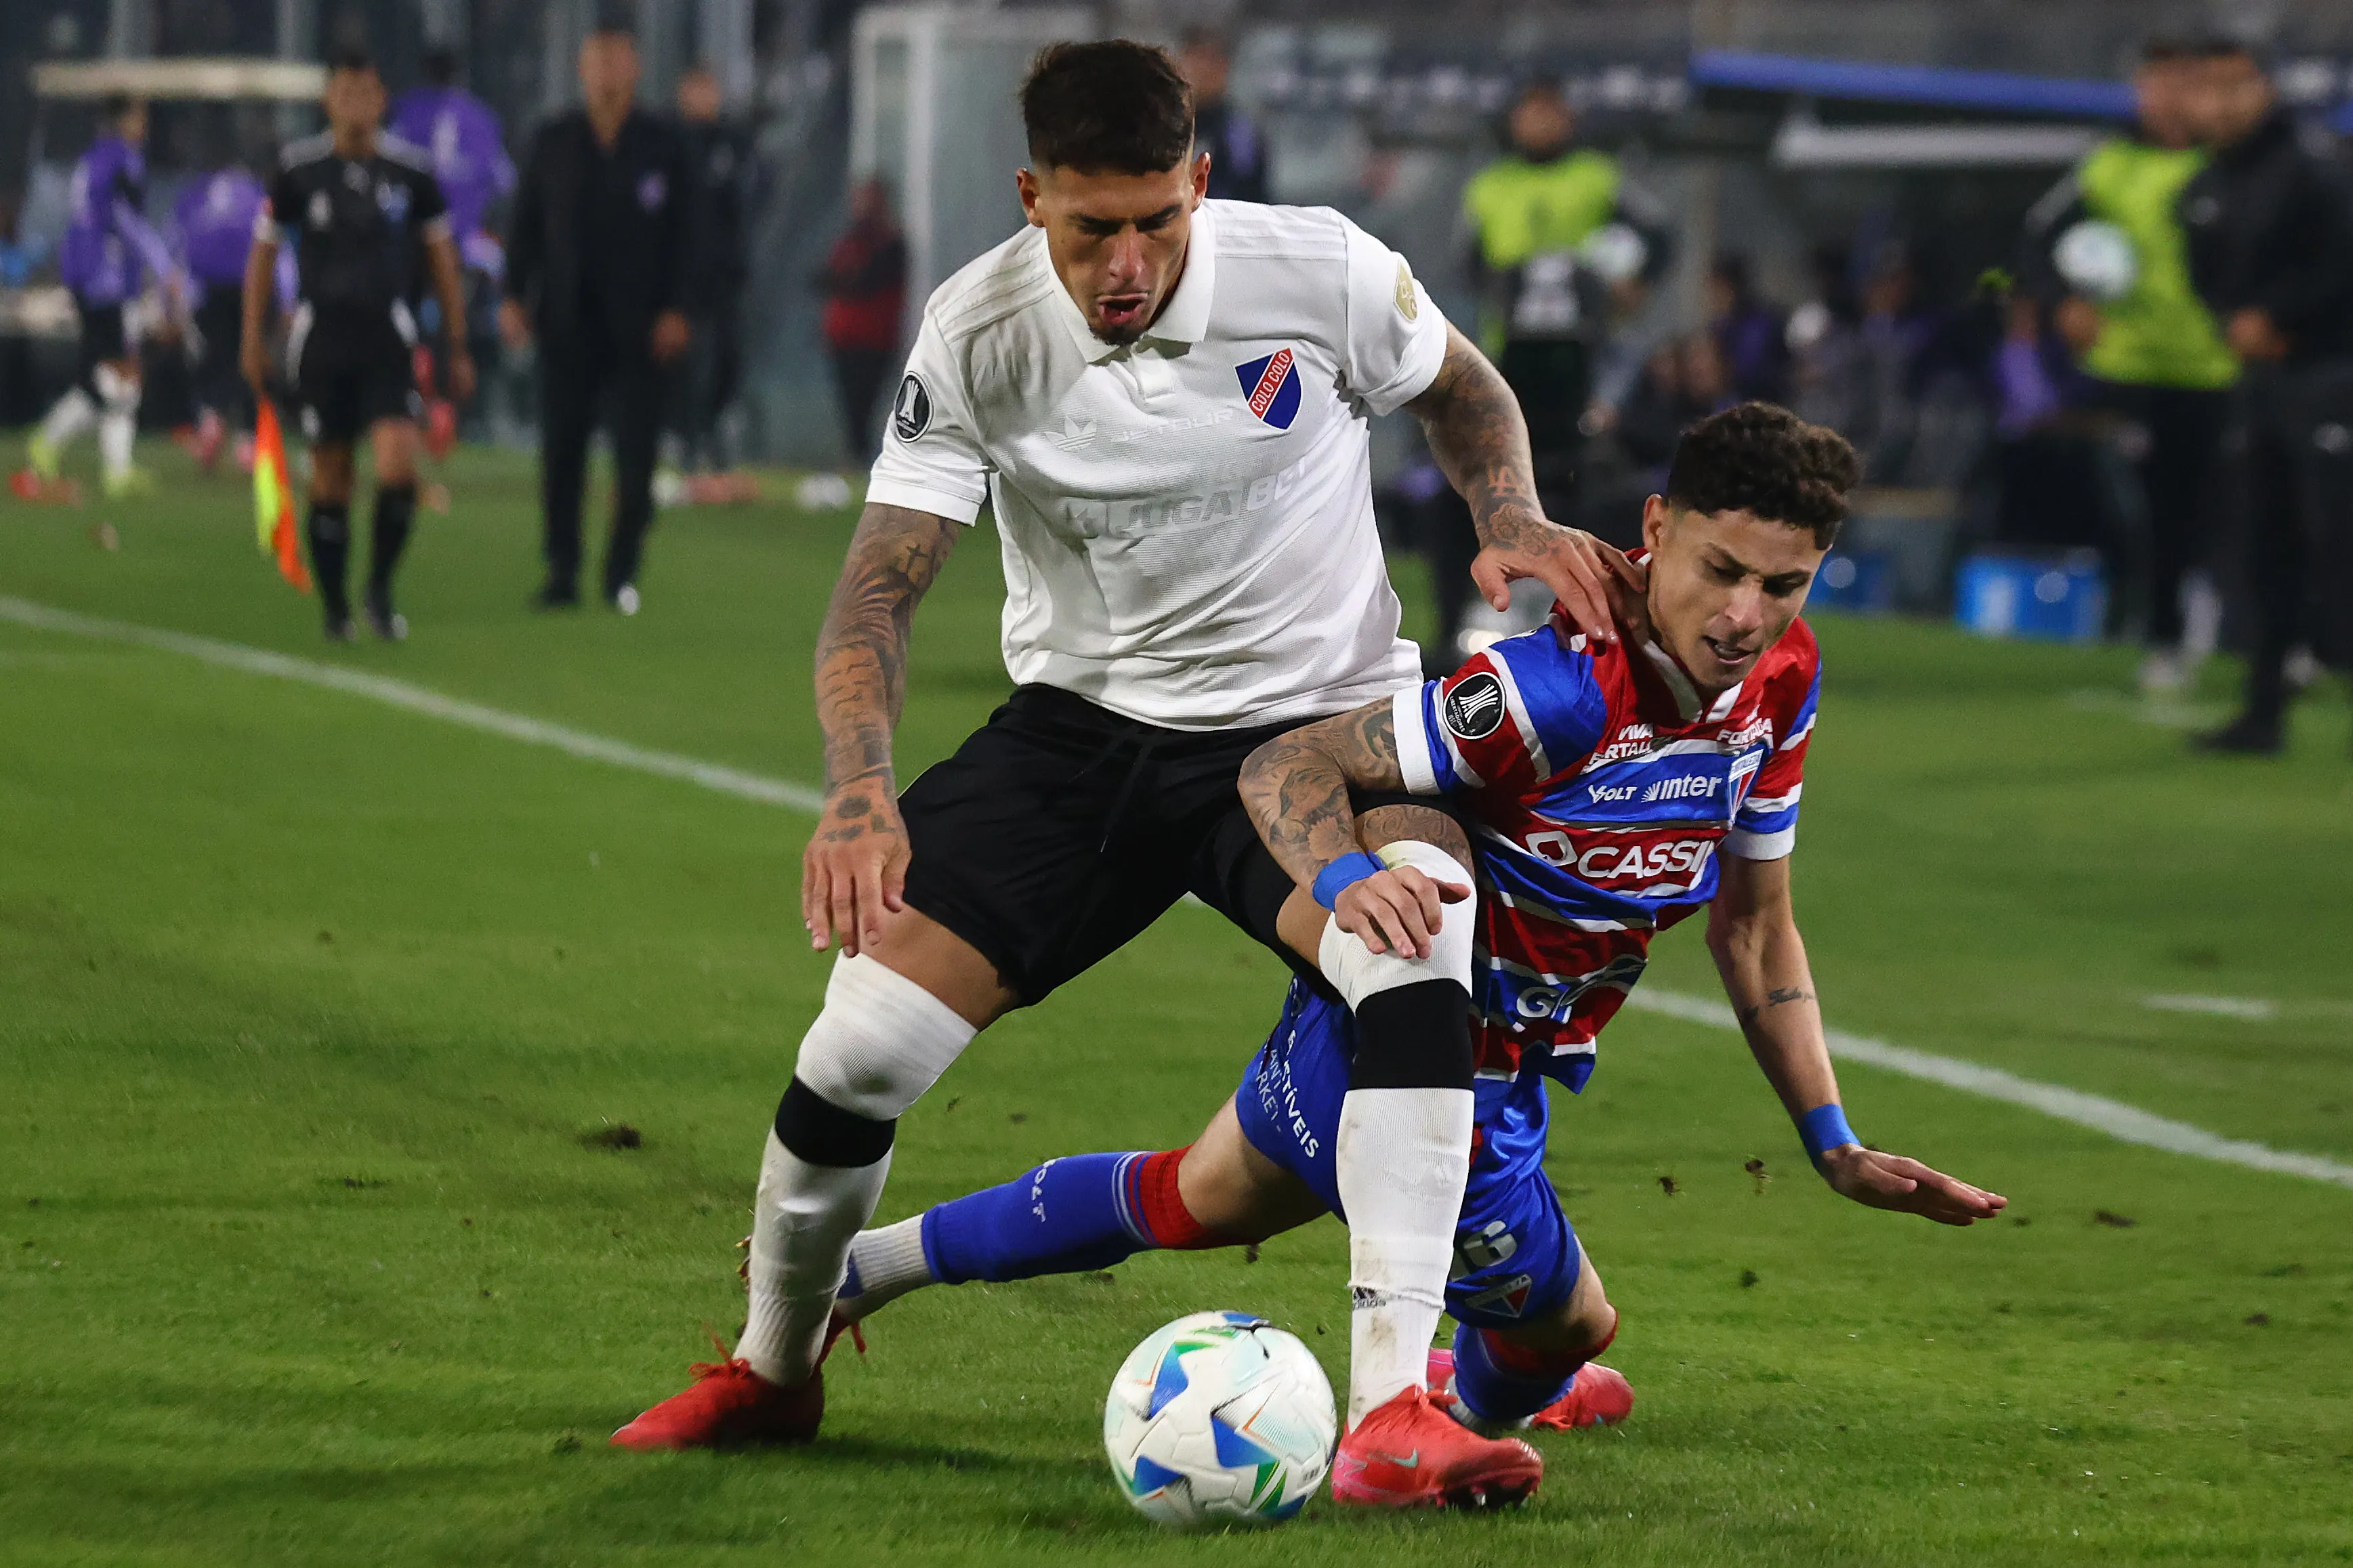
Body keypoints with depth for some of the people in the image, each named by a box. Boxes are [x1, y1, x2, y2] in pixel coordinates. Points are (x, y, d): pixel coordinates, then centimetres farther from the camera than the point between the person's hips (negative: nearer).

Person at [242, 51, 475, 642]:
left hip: (387, 341, 0)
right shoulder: (299, 170, -1)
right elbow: (264, 253, 9)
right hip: (322, 339, 0)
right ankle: (334, 607, 16)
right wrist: (253, 338, 6)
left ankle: (380, 590, 1)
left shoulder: (410, 171, 0)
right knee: (331, 478, 3)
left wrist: (458, 348, 10)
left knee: (399, 468, -16)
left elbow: (442, 260, 10)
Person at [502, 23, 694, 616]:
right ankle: (562, 573, 3)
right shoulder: (552, 144, 8)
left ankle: (623, 572, 7)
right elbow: (526, 226, 9)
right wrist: (513, 296, -2)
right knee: (561, 450, -3)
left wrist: (675, 310, -7)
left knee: (635, 455, -3)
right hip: (569, 321, 1)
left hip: (642, 326, -1)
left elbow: (681, 234, 3)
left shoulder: (663, 147, 4)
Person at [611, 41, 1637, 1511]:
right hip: (1081, 724, 1)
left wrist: (1514, 522, -12)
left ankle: (1394, 1411, -37)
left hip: (1316, 722, -1)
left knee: (1417, 947, -34)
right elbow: (882, 580, -14)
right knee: (864, 1040, -13)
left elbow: (1462, 387, 8)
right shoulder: (979, 333, -13)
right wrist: (860, 793, -31)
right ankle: (771, 1373, 17)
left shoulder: (1321, 272, -14)